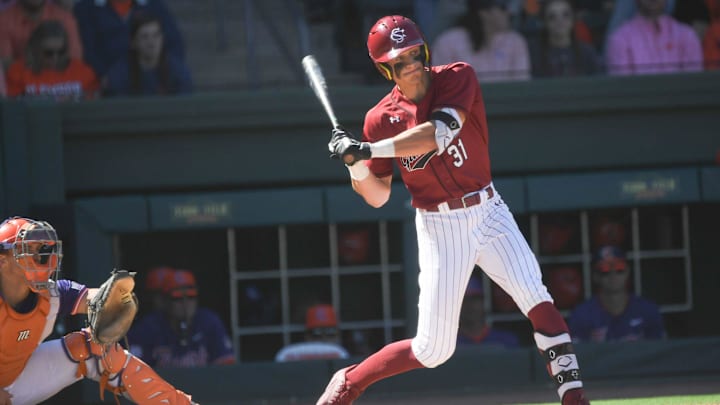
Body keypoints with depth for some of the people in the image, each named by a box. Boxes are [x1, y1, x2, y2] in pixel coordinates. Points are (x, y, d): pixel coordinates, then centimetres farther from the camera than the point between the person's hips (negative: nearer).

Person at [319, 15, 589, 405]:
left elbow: (438, 132, -27)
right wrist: (354, 163, -17)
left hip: (488, 212, 0)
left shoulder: (458, 78, -8)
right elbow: (377, 197, 2)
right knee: (433, 349, -1)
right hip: (439, 228, 0)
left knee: (535, 297, -22)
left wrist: (370, 150, -32)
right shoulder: (381, 119, -4)